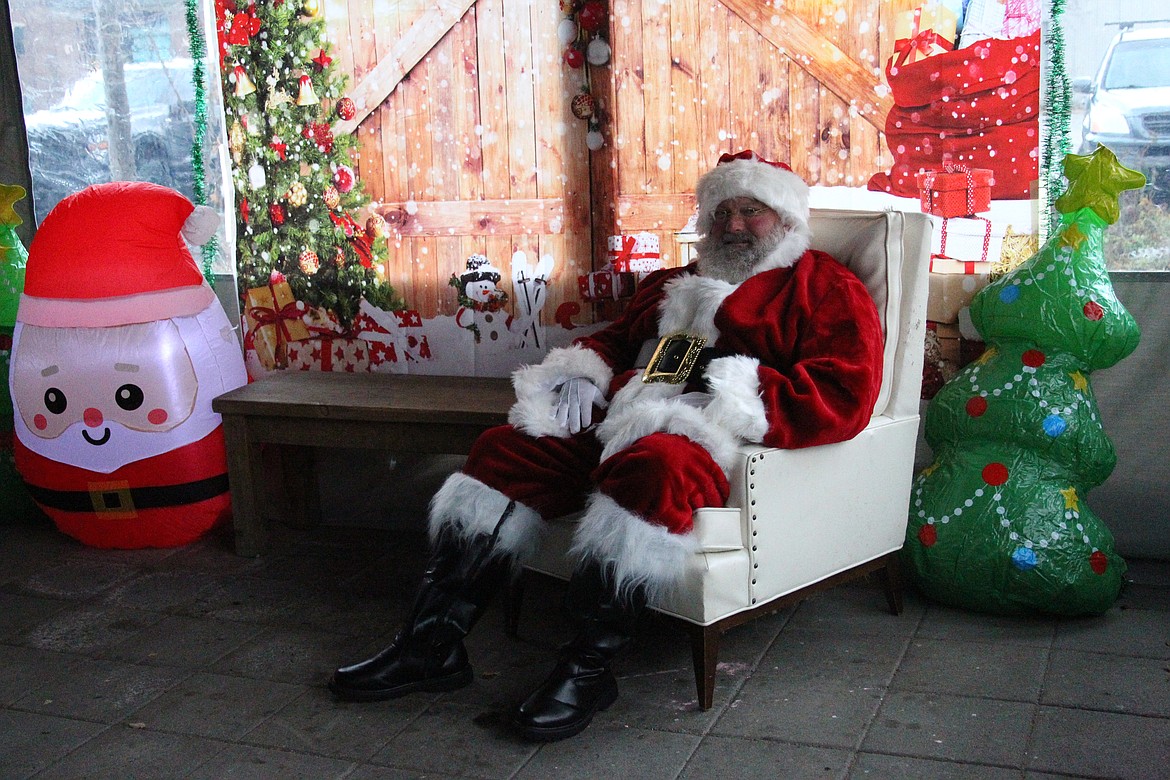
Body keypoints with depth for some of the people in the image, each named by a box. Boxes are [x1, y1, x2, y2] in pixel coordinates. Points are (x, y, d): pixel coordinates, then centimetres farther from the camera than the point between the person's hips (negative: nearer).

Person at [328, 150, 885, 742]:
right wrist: (580, 373, 8)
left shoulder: (826, 288, 7)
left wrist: (726, 390, -17)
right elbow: (614, 340, 33)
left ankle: (589, 668, -31)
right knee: (505, 450, -11)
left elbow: (844, 396, -8)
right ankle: (433, 643, -12)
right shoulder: (672, 283, 30)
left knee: (649, 465, -39)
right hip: (621, 422, 7)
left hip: (718, 440, -7)